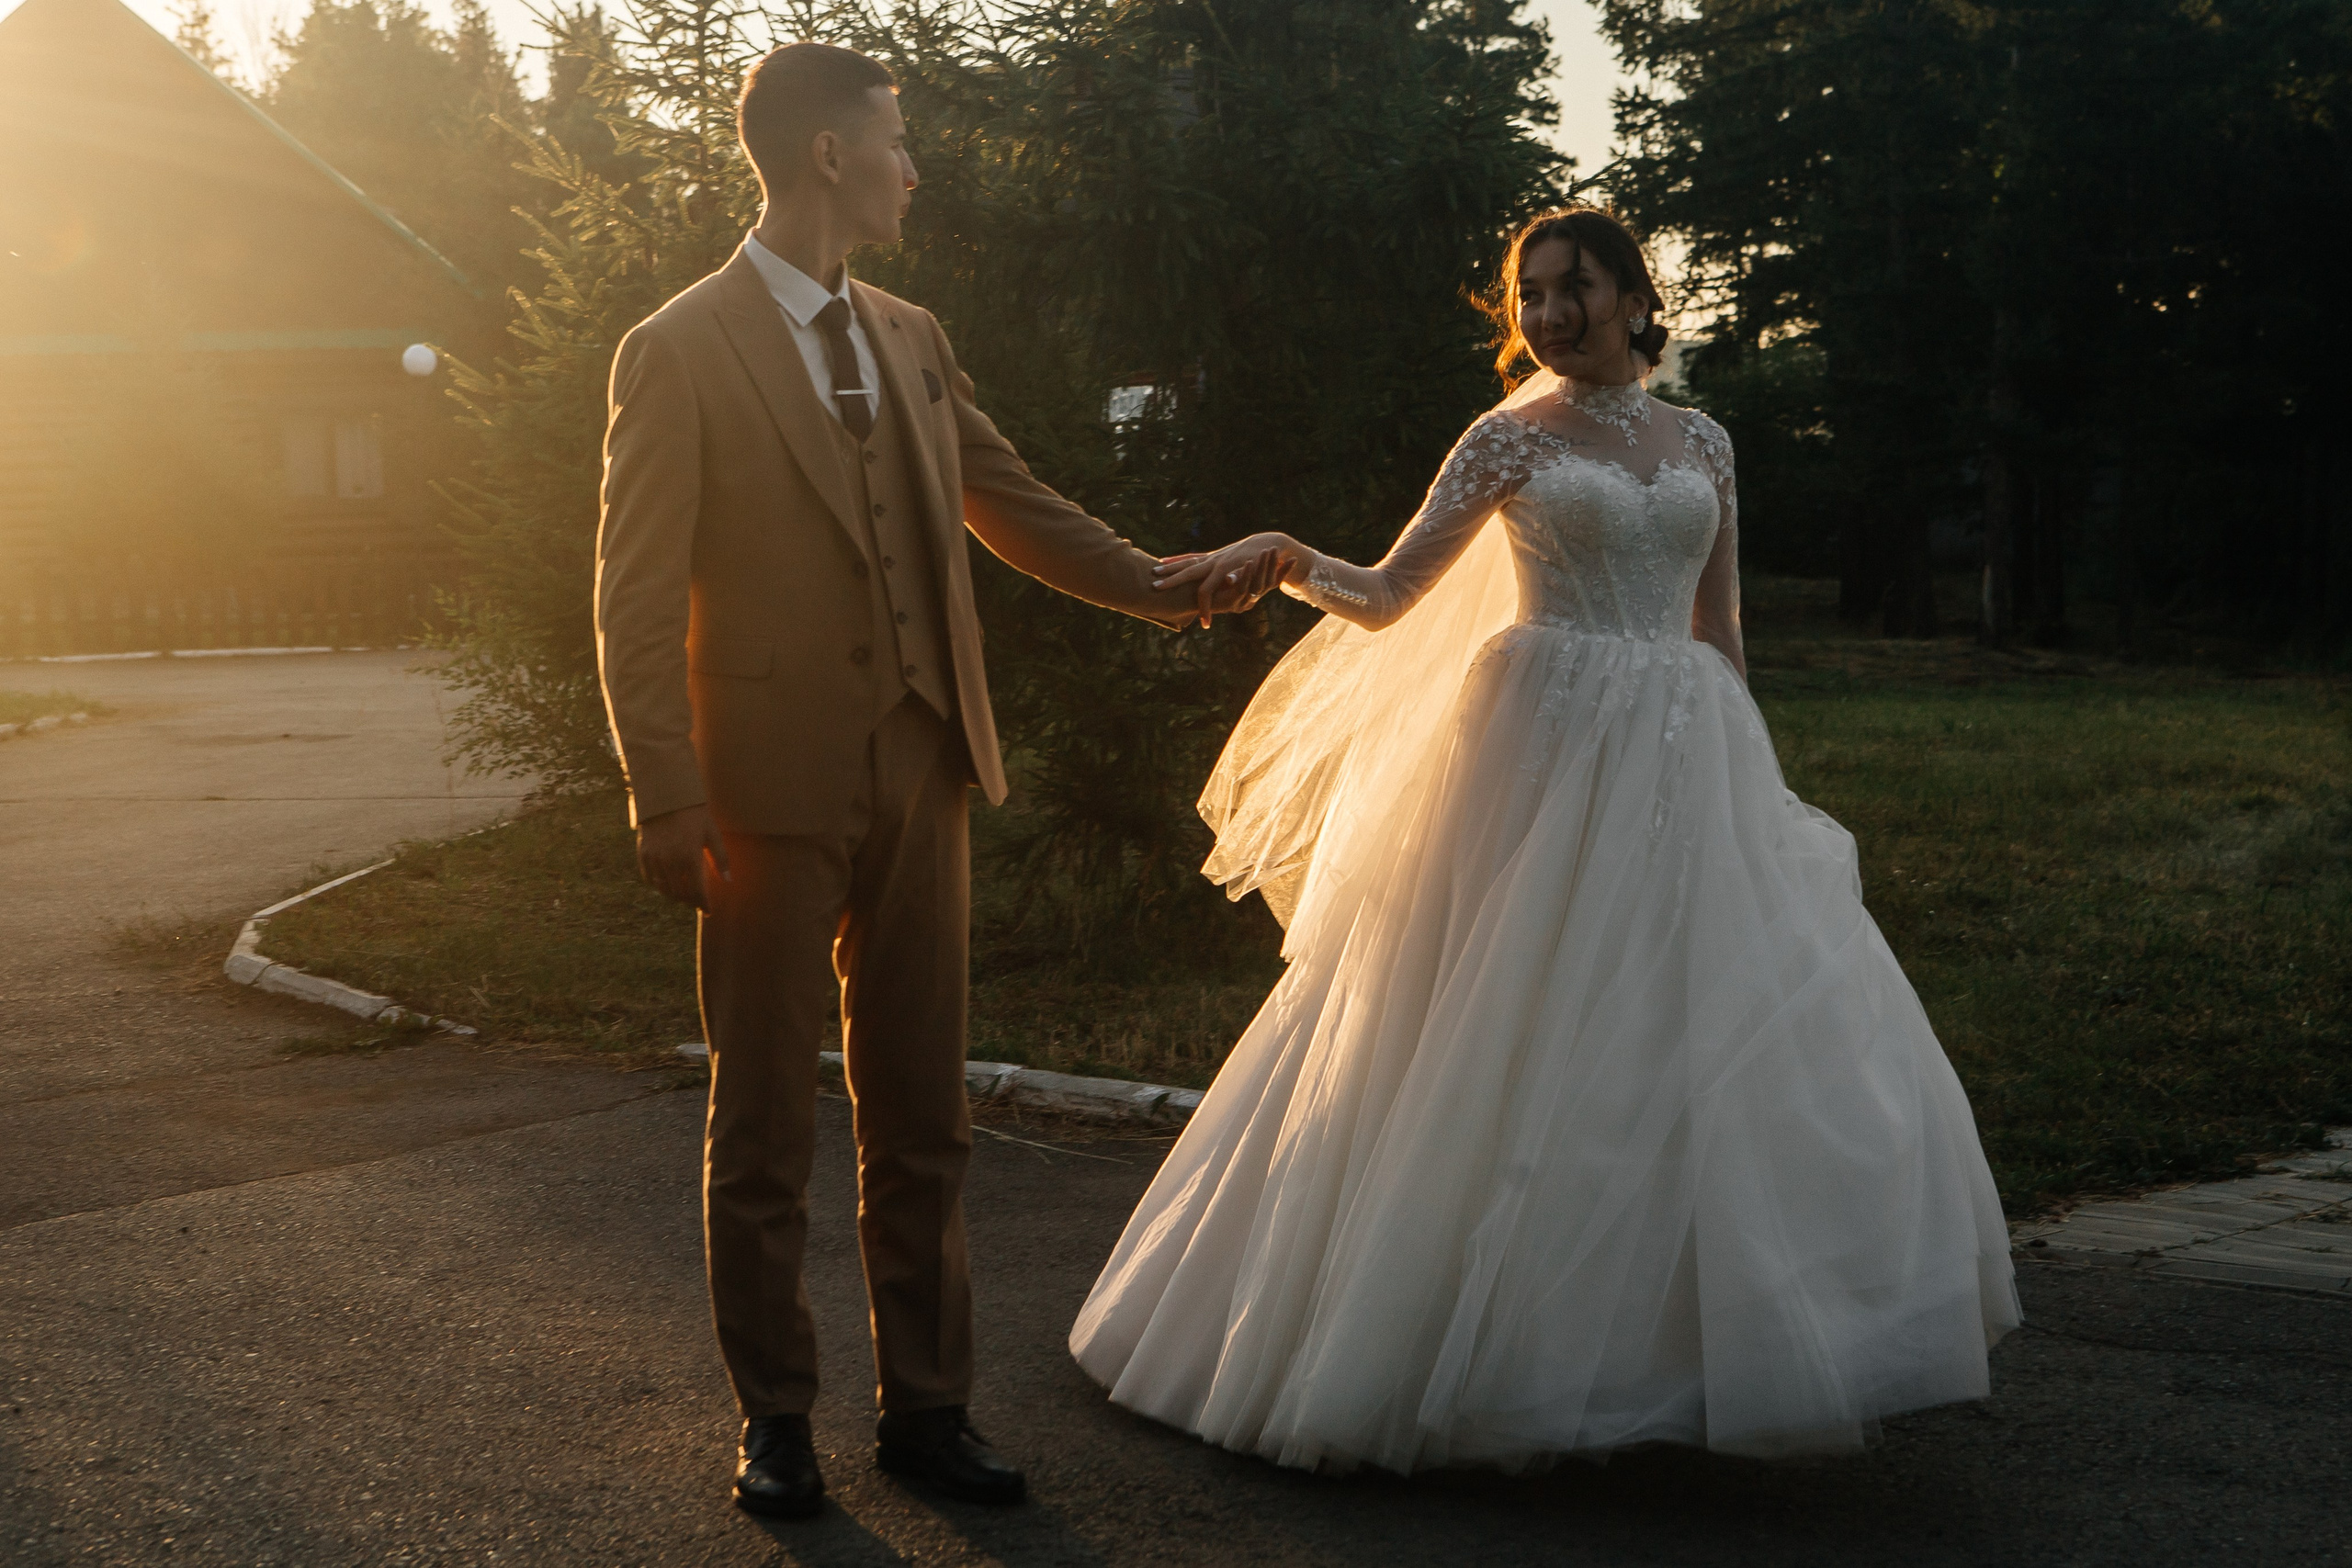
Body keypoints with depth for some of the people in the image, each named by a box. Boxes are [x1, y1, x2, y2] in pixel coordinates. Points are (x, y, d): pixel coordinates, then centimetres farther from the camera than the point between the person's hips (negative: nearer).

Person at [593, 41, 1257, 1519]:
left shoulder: (911, 337, 12)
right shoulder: (680, 352, -6)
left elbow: (1017, 506, 23)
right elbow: (637, 598, -8)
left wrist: (1166, 587, 22)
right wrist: (667, 801, -14)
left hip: (920, 778, 6)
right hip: (774, 786, -5)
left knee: (923, 1117, 11)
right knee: (766, 1125, 7)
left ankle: (927, 1404, 22)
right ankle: (777, 1415, 20)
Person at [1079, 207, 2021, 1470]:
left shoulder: (1700, 442, 14)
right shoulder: (1510, 439, 4)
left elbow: (1719, 628, 16)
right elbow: (1386, 597, 0)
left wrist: (1743, 775, 11)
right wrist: (1282, 555, -16)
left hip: (1687, 760, 4)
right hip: (1550, 751, -4)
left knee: (1717, 1030, 0)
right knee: (1530, 1042, -4)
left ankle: (1686, 1343, 12)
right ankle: (1505, 1351, 8)